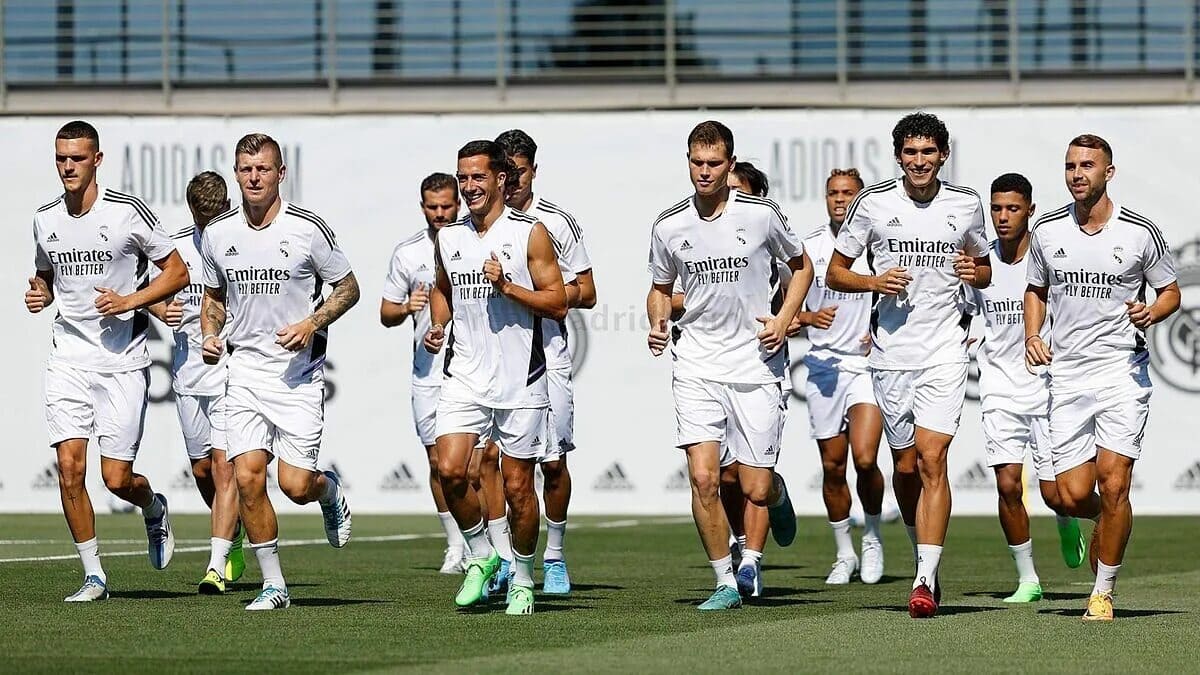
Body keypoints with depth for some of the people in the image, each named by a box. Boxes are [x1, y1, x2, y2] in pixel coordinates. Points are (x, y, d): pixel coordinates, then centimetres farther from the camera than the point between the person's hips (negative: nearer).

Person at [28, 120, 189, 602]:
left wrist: (129, 301, -14)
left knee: (117, 478, -4)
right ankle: (93, 575, 2)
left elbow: (177, 272, -1)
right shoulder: (45, 220, 7)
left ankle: (154, 509, 32)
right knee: (70, 467, -9)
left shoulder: (128, 212, -7)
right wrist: (38, 295, 2)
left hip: (123, 359, -4)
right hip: (68, 358, 4)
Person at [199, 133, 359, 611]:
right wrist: (210, 335, 1)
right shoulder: (218, 233, 4)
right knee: (247, 477, -10)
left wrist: (312, 323, -12)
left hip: (299, 371, -3)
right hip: (245, 369, 3)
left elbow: (348, 288, 3)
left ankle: (331, 492, 30)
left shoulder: (308, 229, -7)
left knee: (296, 485, -9)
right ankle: (273, 585, 2)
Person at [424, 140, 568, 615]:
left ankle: (522, 579, 19)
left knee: (517, 486, 2)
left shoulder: (530, 233, -4)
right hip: (465, 376, 3)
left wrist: (506, 286, -17)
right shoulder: (448, 237, 9)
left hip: (520, 380, -3)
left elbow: (558, 303, -6)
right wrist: (438, 326, 9)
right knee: (449, 470, -14)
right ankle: (480, 555, 7)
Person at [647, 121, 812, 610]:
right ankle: (726, 582, 0)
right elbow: (660, 288, 16)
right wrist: (657, 324, -4)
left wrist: (784, 320, -3)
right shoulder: (669, 226, 1)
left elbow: (801, 266, 11)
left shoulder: (761, 215, -5)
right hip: (696, 363, 1)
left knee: (756, 489, -2)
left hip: (756, 363, -1)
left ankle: (773, 505, 35)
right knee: (704, 478, -13)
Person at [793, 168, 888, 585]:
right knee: (832, 466, 4)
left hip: (869, 362, -2)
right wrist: (808, 318, -11)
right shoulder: (809, 248, 6)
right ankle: (844, 554, 19)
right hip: (823, 365, 2)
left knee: (865, 458, -16)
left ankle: (873, 538, 9)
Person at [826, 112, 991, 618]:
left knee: (931, 462, -13)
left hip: (944, 351, -1)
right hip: (890, 351, 1)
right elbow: (834, 273, 7)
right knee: (905, 466, 9)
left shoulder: (966, 205, 4)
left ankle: (925, 582, -17)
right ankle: (924, 557, 33)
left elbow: (984, 269, 19)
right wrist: (874, 282, -13)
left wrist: (974, 272, -5)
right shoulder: (873, 202, 0)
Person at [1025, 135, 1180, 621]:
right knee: (1072, 496, -4)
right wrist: (1032, 335, 3)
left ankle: (1104, 592, 2)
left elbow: (1170, 292, 9)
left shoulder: (1140, 232, -3)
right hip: (1067, 375, 3)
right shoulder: (1047, 231, 5)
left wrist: (1151, 313, -13)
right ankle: (1107, 525, 33)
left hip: (1123, 370, -3)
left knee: (1113, 486, -12)